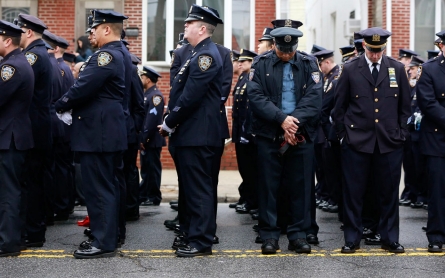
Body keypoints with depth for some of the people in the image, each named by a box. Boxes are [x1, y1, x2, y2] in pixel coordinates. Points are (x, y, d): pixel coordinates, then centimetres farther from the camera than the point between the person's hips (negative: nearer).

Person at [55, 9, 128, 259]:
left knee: (98, 188, -6)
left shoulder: (106, 55, -16)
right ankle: (109, 235, 22)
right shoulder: (120, 53, 16)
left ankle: (104, 243, -3)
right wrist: (72, 105, 10)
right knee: (108, 186, 14)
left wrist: (60, 106, -7)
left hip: (97, 132, -11)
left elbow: (83, 87, -22)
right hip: (110, 130, 11)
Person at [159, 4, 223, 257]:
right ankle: (195, 232, 23)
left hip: (197, 133, -10)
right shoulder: (201, 53, 18)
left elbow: (191, 96, -21)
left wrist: (169, 123, -13)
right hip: (193, 132, 10)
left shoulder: (206, 55, -15)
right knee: (193, 186, 15)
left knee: (198, 188, -6)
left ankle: (202, 242, -2)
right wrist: (172, 121, 12)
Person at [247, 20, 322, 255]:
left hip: (301, 136, 1)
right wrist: (282, 119, -17)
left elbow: (314, 98, -3)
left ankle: (298, 235, 12)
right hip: (268, 136, -1)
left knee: (300, 187, 4)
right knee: (268, 187, 2)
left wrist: (296, 121, -16)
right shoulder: (261, 64, 3)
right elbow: (256, 96, -8)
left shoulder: (308, 65, 7)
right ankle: (269, 236, 11)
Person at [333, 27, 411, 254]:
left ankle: (389, 239, 18)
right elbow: (339, 106, 5)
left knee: (388, 193, 7)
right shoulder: (350, 70, 1)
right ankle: (352, 239, 13)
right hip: (357, 141, -1)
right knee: (353, 193, 2)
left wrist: (401, 133, 5)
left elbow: (405, 106, 11)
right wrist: (343, 134, 2)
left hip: (389, 142, 1)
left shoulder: (397, 69, 6)